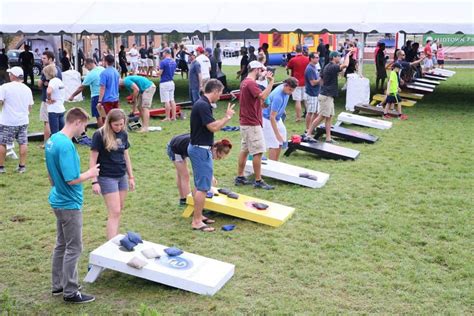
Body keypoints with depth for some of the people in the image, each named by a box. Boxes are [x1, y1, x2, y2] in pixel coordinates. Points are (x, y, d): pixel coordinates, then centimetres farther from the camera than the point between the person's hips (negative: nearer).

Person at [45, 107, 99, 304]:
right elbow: (72, 179, -26)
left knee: (61, 245, 19)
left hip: (58, 201, 9)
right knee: (73, 249, 2)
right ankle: (70, 293, 11)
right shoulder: (66, 146, -25)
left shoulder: (52, 140, 5)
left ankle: (58, 285, 30)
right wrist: (90, 174, -10)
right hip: (69, 204, -9)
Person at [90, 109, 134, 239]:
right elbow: (93, 159, -12)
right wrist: (94, 181, -16)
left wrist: (131, 177, 13)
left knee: (119, 211, 12)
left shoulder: (123, 134, 4)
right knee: (114, 212, -9)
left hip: (122, 176, 6)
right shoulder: (100, 135, -14)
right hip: (107, 178, -6)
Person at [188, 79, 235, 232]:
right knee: (203, 187, -6)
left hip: (198, 148, 11)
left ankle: (198, 216, 25)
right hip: (201, 150, -11)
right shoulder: (203, 105, -20)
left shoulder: (202, 104, 11)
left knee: (199, 185, 17)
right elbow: (213, 127, -24)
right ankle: (197, 221, -2)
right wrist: (227, 117, -10)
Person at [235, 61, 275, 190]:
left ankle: (239, 177, 21)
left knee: (244, 150, 15)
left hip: (245, 123, 10)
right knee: (258, 152, -5)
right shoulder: (251, 83, -17)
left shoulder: (244, 82, 14)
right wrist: (271, 82, -25)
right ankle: (258, 181, -1)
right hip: (252, 124, -10)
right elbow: (262, 96, -31)